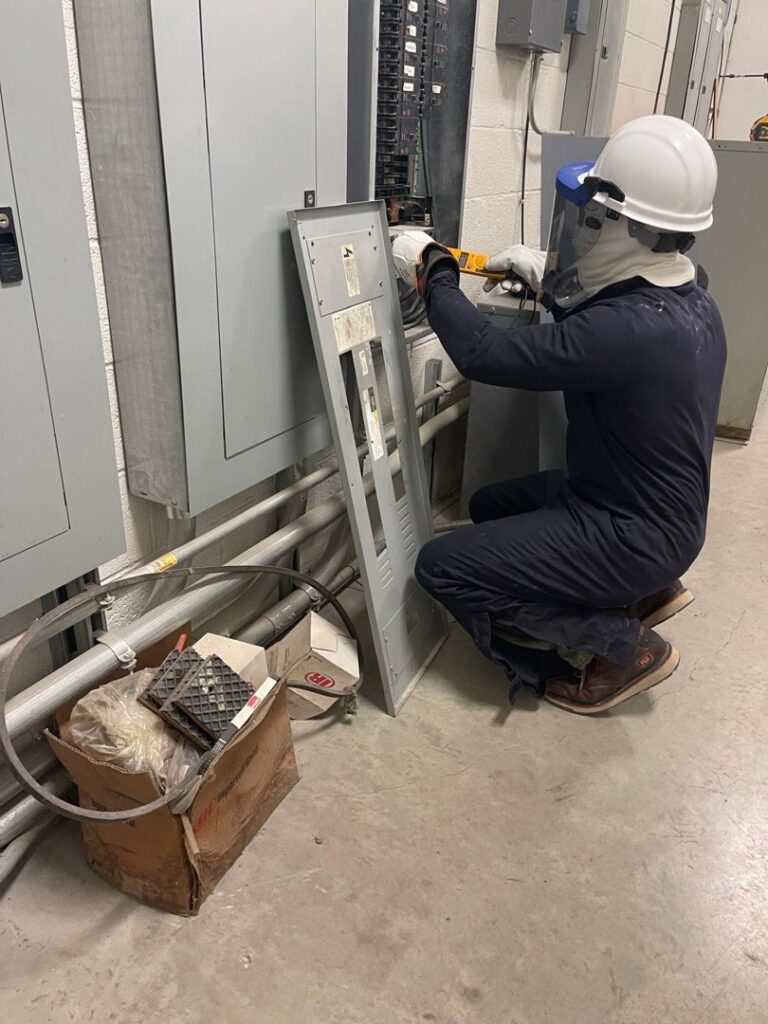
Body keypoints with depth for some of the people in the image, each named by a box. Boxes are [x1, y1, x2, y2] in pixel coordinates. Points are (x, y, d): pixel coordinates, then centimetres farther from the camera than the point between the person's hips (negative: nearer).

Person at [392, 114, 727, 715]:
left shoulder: (628, 328, -33)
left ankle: (624, 646, -1)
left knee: (443, 568, -9)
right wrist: (551, 284, 6)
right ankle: (643, 591, 17)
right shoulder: (688, 303, -1)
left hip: (634, 535, -10)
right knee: (491, 507, 24)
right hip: (661, 509, 10)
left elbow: (483, 354, -28)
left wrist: (432, 271, -13)